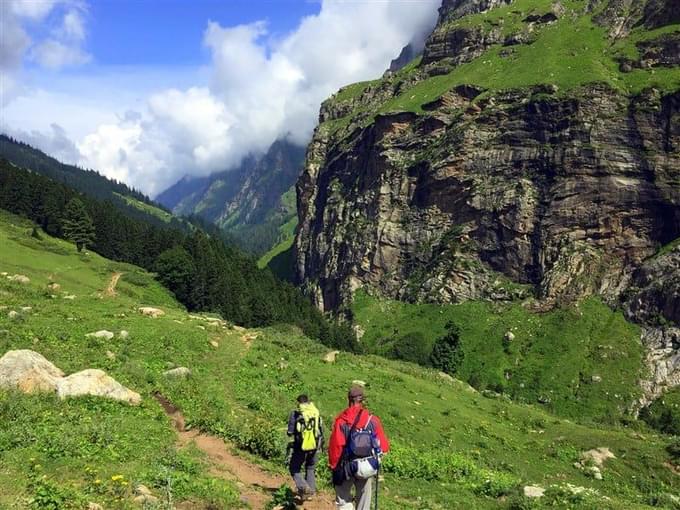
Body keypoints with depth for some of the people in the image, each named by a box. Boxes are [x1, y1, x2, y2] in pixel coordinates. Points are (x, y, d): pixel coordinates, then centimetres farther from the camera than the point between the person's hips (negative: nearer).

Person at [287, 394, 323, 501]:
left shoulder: (295, 413, -6)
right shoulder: (316, 413, 4)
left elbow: (290, 432, -6)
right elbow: (321, 431, 6)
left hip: (301, 446, -3)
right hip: (314, 446, 4)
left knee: (294, 469, 11)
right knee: (310, 469, 21)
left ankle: (303, 487, -7)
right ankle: (311, 491, 21)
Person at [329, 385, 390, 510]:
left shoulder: (341, 421, -13)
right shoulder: (373, 420, -7)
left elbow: (335, 447, -13)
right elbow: (384, 446, -5)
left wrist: (333, 465, 2)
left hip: (346, 468, -2)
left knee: (343, 500, 13)